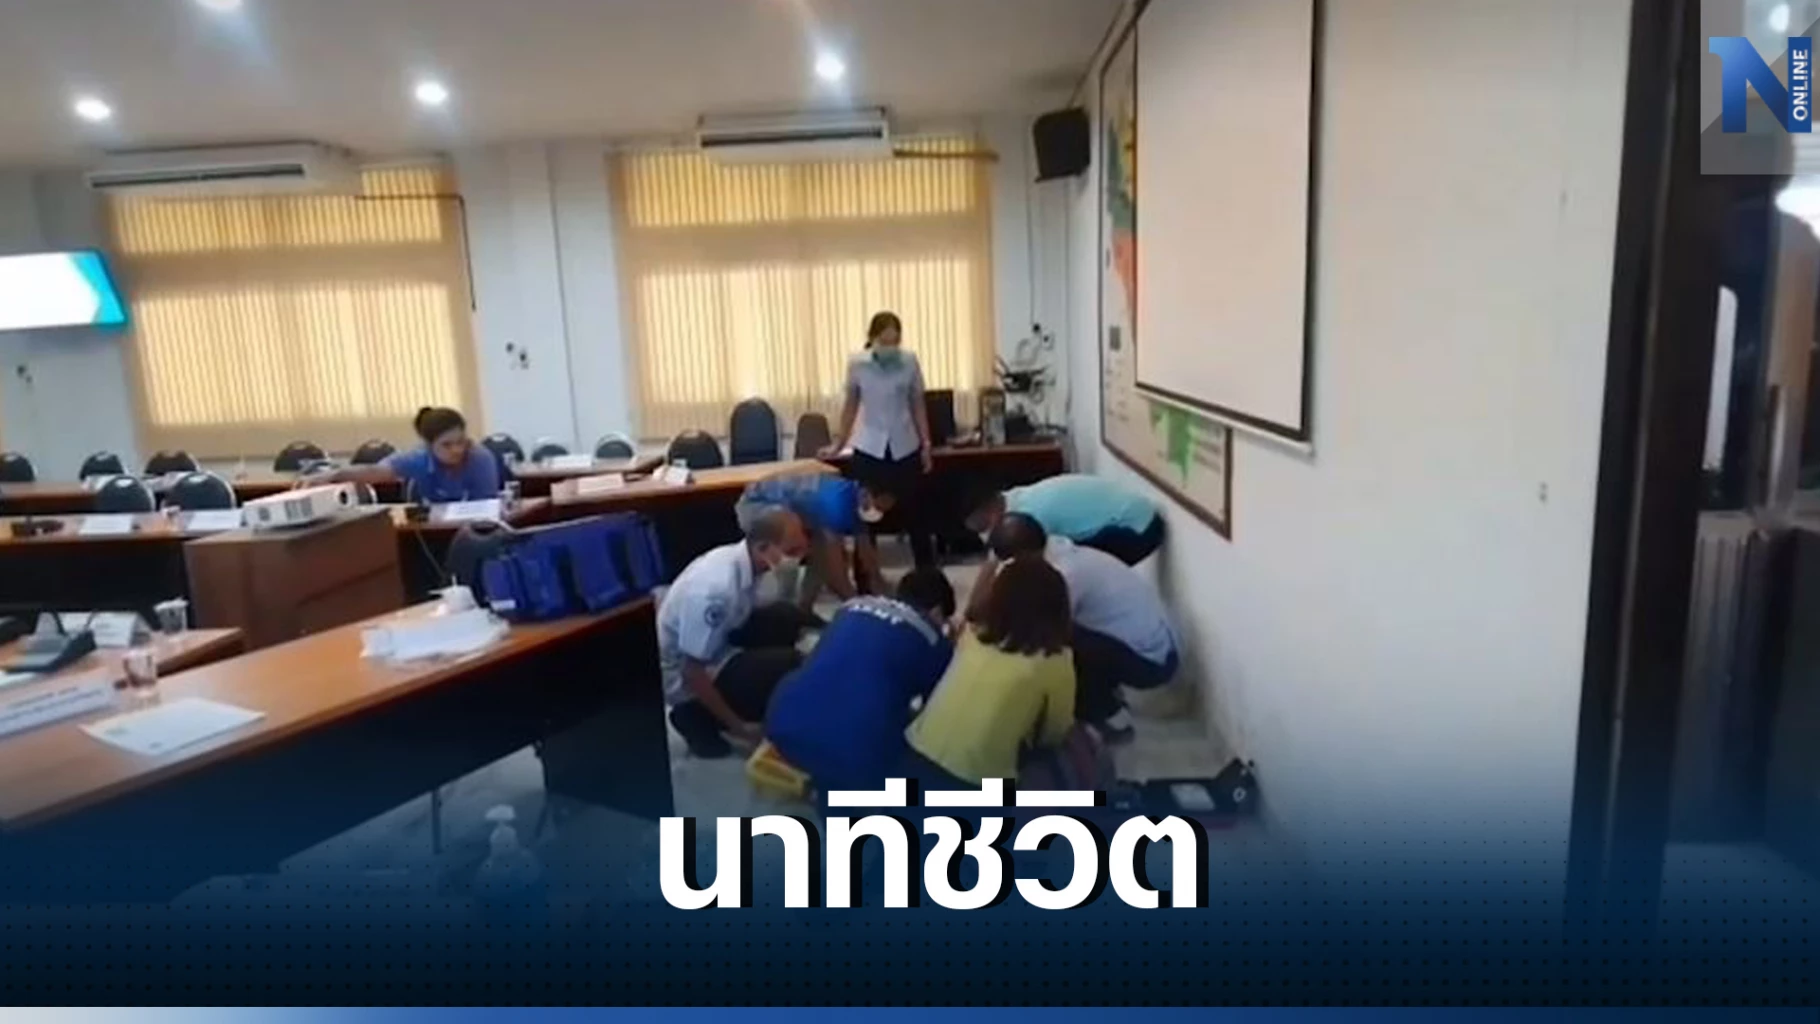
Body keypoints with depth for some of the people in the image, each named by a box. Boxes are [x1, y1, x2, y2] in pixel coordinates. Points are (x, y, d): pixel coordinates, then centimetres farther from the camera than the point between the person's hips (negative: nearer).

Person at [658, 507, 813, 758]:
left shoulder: (741, 560, -9)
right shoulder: (716, 588, -34)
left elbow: (748, 620, 10)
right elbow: (692, 673, -27)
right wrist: (738, 726, -18)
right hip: (682, 676, -8)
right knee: (789, 668, -23)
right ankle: (697, 716, -2)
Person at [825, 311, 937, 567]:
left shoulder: (910, 361, -4)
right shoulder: (856, 364, -4)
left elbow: (918, 405, 5)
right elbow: (851, 406, 6)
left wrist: (926, 445, 4)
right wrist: (838, 444, 8)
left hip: (905, 447, 0)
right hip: (868, 448, 0)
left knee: (913, 512, 8)